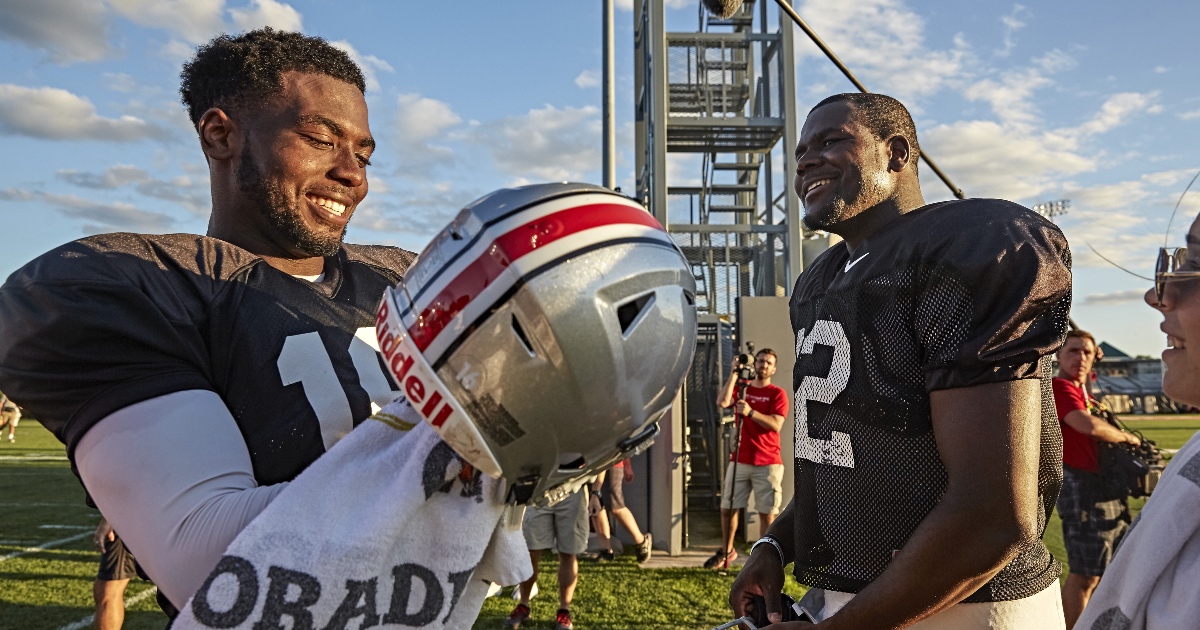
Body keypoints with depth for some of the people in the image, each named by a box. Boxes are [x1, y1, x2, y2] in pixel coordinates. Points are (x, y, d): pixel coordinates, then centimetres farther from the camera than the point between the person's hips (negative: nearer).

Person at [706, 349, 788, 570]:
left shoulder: (777, 393, 0)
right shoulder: (741, 388, 10)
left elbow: (776, 425, -14)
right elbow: (722, 402, -11)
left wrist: (750, 412, -23)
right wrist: (733, 374, -10)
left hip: (768, 464, -3)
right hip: (740, 461, 3)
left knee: (767, 512, -1)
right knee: (727, 508, 7)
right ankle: (726, 551, 25)